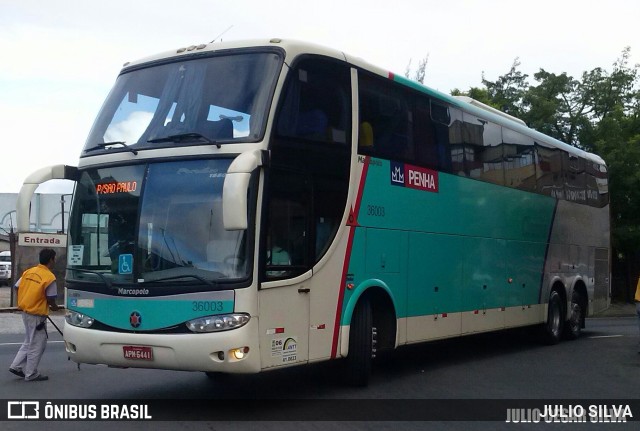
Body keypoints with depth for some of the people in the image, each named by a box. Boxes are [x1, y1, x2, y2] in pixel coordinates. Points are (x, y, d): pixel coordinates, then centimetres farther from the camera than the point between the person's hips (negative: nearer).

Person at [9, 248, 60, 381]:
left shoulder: (28, 271, 3)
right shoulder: (49, 277, -16)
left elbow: (17, 287, 5)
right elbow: (50, 298, -16)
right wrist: (55, 307, 6)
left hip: (26, 311, 7)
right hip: (37, 314, -7)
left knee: (29, 342, 22)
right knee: (37, 345, 4)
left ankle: (17, 366, 20)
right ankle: (31, 374, 10)